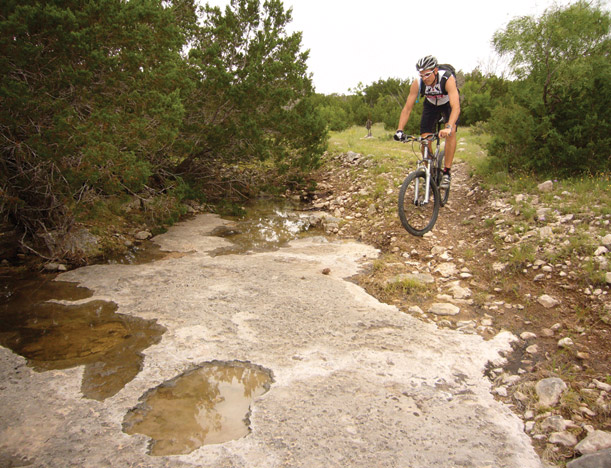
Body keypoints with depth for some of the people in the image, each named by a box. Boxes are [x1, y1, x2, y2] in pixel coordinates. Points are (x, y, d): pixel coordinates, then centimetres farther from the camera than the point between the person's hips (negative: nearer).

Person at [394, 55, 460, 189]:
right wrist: (399, 130, -38)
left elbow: (456, 107, -47)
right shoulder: (417, 83, -28)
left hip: (448, 104, -3)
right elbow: (407, 108, -25)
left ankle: (447, 172, -19)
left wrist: (449, 127, -63)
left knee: (451, 132, -28)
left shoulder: (448, 79, -38)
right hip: (431, 105, 3)